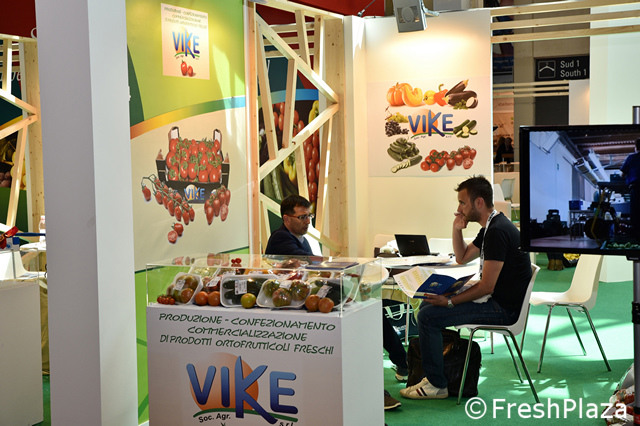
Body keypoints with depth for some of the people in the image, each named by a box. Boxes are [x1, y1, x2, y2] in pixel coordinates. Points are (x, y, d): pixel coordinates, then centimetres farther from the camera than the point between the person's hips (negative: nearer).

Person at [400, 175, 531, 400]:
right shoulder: (490, 227, 11)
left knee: (428, 316, -16)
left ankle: (436, 384, -5)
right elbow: (462, 257, 23)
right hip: (495, 300, 11)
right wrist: (457, 230, 7)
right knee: (428, 304, 15)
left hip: (502, 308, -11)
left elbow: (486, 287, -24)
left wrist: (449, 302, -19)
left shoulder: (498, 232, -22)